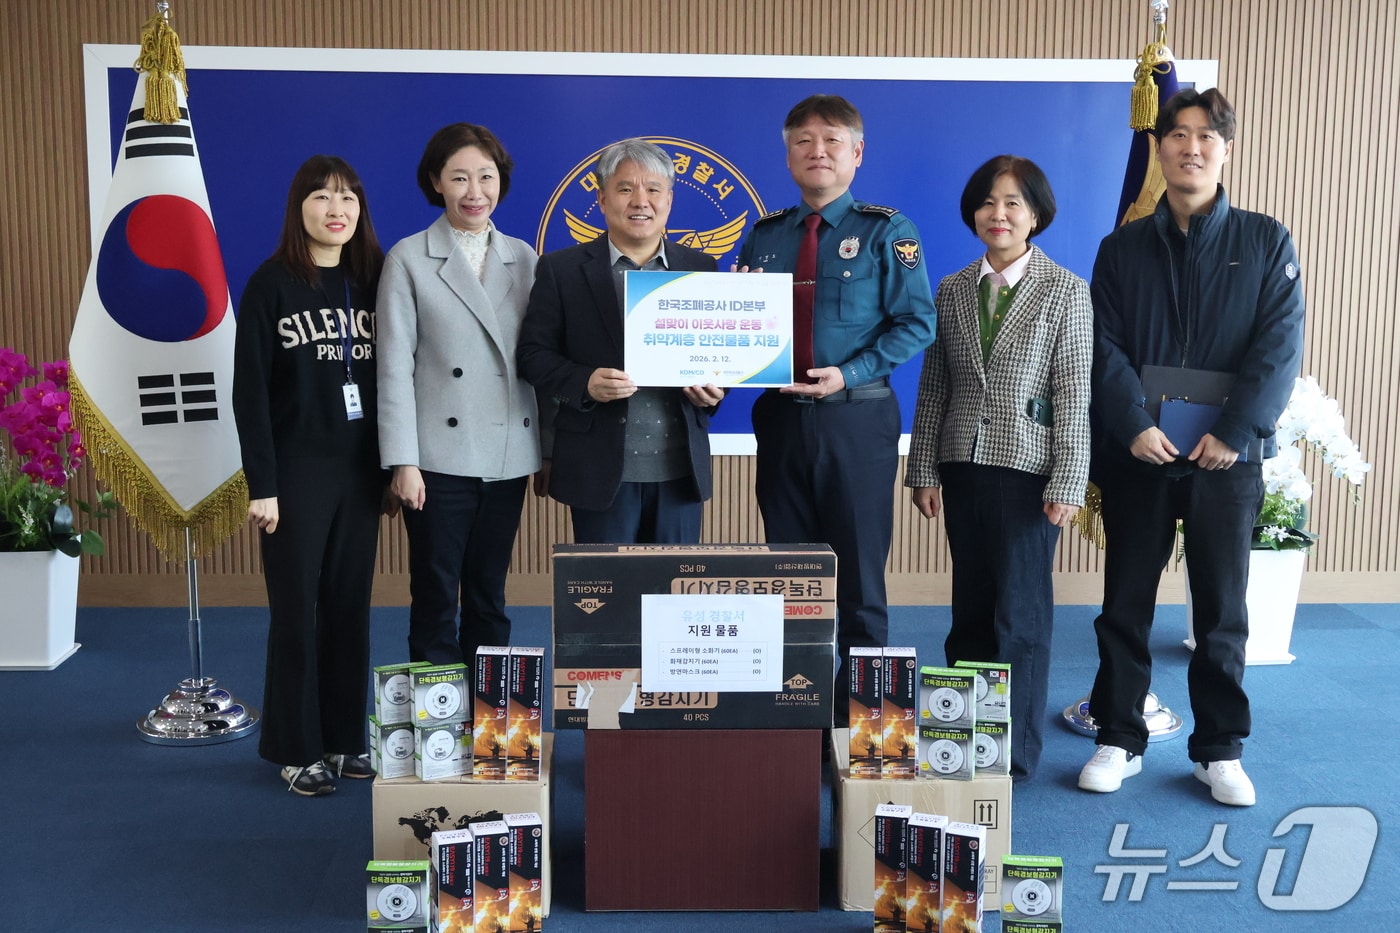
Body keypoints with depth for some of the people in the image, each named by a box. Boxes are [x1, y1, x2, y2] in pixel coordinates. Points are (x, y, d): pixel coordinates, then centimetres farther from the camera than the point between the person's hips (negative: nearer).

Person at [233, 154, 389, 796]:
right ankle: (296, 749, 16)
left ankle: (344, 739, 21)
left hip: (360, 471, 4)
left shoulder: (371, 282, 7)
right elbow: (250, 391, -8)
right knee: (297, 612, 4)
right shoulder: (271, 284, -5)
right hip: (297, 472, -4)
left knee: (350, 607, 9)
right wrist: (262, 484, -12)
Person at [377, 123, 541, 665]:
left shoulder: (523, 259, 10)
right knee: (436, 600, 4)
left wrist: (550, 449, 7)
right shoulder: (409, 260, -1)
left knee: (489, 598, 13)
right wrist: (403, 462, -10)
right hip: (440, 458, -3)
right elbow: (394, 367, -4)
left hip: (508, 458, 4)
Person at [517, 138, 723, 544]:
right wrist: (585, 384, -18)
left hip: (681, 467, 2)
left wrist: (715, 388, -9)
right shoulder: (561, 270, 2)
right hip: (601, 468, -2)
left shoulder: (700, 269, 8)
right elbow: (534, 354, 0)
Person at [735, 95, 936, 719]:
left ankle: (856, 719, 15)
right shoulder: (764, 236, 11)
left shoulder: (886, 232, -1)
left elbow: (916, 323, -8)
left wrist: (849, 375, -18)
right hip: (780, 417, 4)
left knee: (858, 577, 4)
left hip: (856, 418, -4)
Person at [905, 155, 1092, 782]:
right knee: (970, 610, 11)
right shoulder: (952, 291, 9)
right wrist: (924, 469, 6)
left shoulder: (1066, 291, -2)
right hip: (964, 466, 4)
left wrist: (1067, 483, -11)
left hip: (1027, 469, -4)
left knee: (1021, 615, 2)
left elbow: (1073, 394, -6)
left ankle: (1016, 754, 14)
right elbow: (934, 385, 9)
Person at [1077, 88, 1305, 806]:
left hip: (1227, 454, -1)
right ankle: (1119, 738, 19)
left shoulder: (1266, 242, 4)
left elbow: (1281, 345, -4)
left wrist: (1235, 432, -15)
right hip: (1136, 452, 1)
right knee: (1125, 603, 7)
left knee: (1222, 609, 7)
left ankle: (1220, 749, 19)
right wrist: (1134, 425, -15)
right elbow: (1104, 345, -1)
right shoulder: (1123, 248, 7)